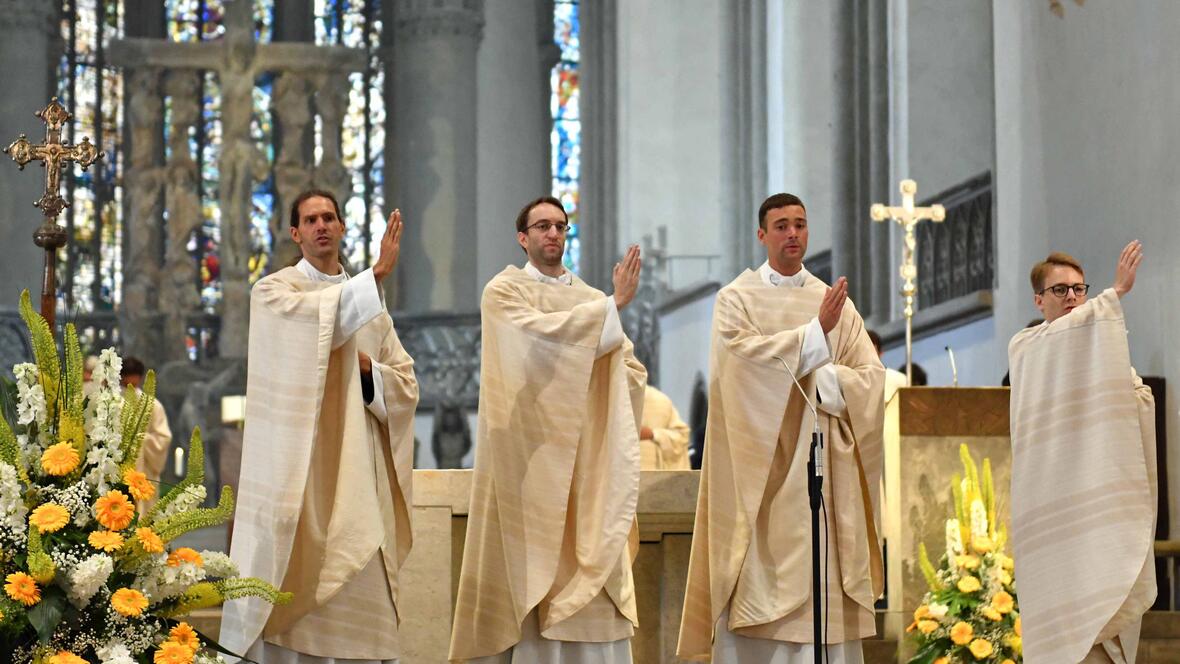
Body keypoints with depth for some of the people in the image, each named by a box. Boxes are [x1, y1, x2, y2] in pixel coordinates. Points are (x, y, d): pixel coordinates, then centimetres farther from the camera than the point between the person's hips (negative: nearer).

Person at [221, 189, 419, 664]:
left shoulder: (370, 301, 18)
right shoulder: (273, 291, 4)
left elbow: (406, 385, 13)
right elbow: (311, 317, -20)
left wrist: (367, 369, -6)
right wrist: (376, 275, -23)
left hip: (357, 473, 4)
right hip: (298, 464, -4)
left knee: (359, 595, 0)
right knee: (295, 584, -7)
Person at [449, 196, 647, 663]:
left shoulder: (592, 299, 17)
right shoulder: (504, 292, 2)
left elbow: (632, 372, 13)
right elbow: (541, 335, -17)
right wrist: (613, 306, -15)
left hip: (587, 463, 5)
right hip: (532, 458, -5)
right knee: (534, 566, -8)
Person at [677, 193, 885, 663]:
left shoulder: (835, 302, 13)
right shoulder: (737, 299, 5)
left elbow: (871, 377, 4)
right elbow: (746, 358, -13)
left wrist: (820, 380, -12)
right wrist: (816, 333, -13)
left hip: (823, 469, 3)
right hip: (762, 467, -3)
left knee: (825, 591, -2)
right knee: (762, 575, -7)